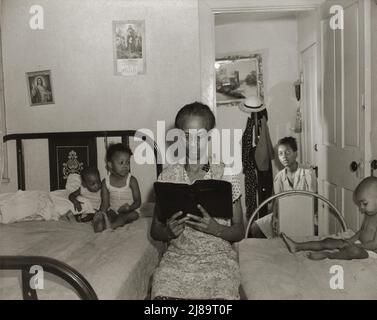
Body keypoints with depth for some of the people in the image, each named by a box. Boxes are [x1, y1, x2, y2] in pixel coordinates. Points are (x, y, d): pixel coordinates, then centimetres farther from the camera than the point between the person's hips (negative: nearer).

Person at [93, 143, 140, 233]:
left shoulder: (131, 180, -7)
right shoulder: (106, 182, -1)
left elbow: (138, 201, -7)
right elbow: (105, 203, -1)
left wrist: (129, 207, -29)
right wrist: (101, 212, -24)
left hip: (127, 212, -2)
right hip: (113, 210, 3)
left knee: (134, 215, -33)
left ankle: (111, 225, -44)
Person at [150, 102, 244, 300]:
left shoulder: (226, 176, -1)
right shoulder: (167, 177, 2)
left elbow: (239, 232, 4)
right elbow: (155, 231, 8)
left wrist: (214, 228, -17)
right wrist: (169, 231, -15)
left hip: (218, 255, -1)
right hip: (177, 256, 1)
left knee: (221, 293, -29)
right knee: (163, 293, -27)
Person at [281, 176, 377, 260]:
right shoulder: (368, 215, 9)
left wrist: (355, 245, -20)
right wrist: (351, 240, 4)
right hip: (360, 245, 10)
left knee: (354, 251, -43)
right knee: (329, 242, 2)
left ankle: (326, 255, -27)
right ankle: (297, 247, -1)